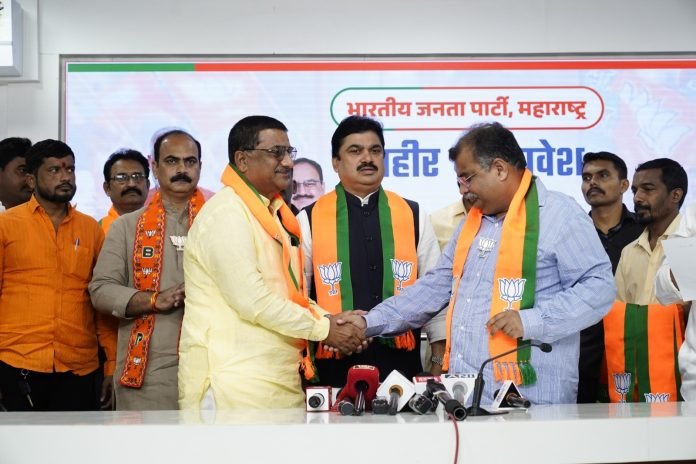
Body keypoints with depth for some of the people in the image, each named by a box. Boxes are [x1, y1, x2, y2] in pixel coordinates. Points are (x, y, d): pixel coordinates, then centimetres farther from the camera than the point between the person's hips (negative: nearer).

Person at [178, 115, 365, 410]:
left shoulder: (273, 212, 16)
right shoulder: (226, 215, -13)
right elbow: (252, 300, -19)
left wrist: (331, 320, 1)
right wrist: (324, 329, -10)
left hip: (281, 381, 9)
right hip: (238, 384, -9)